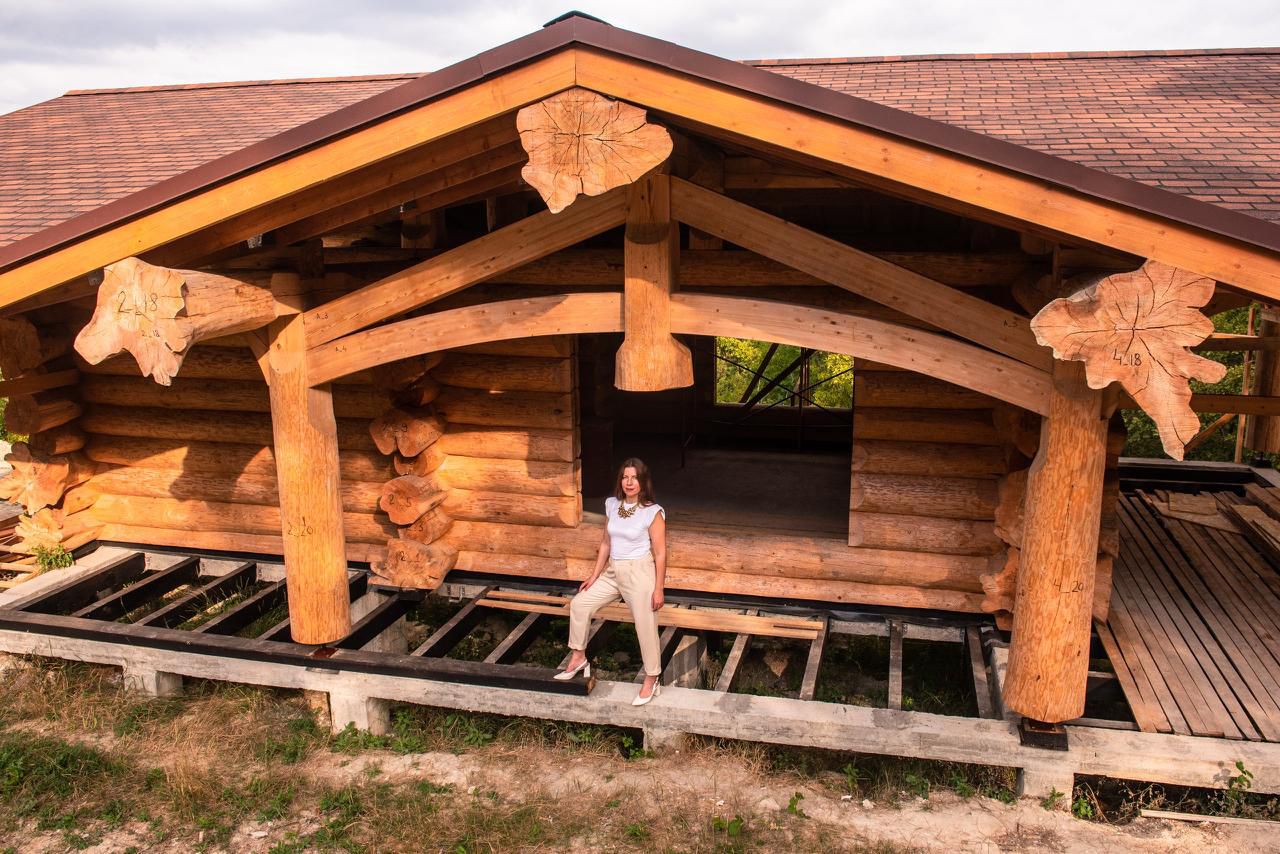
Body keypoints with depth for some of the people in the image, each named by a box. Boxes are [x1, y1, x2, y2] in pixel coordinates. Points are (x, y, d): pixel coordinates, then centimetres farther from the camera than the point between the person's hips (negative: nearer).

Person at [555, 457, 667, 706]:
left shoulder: (653, 512, -15)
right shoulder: (612, 505, 2)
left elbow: (660, 554, -12)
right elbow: (605, 543, 10)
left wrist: (658, 589, -12)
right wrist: (594, 576, 10)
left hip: (640, 573, -6)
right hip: (613, 572, 6)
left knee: (646, 628, 4)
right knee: (579, 604, 7)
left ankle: (651, 681, 22)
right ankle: (578, 658, 23)